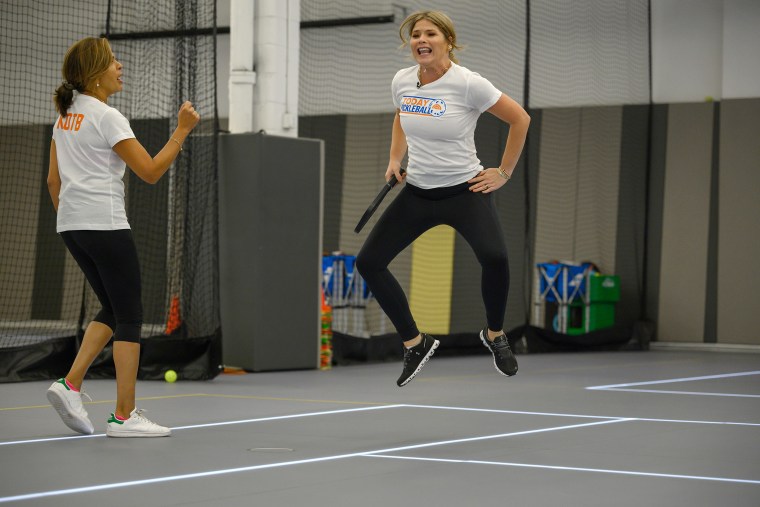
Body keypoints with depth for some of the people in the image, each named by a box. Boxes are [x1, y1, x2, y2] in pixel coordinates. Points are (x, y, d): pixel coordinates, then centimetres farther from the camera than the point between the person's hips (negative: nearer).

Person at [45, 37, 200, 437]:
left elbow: (53, 178, 16)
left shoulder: (66, 115, 12)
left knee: (113, 311, 17)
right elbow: (150, 171, -14)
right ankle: (125, 416, 0)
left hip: (71, 225, 8)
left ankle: (70, 385, 4)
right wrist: (182, 130, -10)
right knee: (130, 317, -1)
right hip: (105, 224, -8)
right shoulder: (107, 118, -12)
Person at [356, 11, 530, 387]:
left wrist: (504, 172, -6)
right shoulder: (401, 81, -1)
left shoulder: (467, 83, -17)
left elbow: (520, 119, -9)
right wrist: (395, 159, 10)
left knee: (495, 258, -30)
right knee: (368, 263, -3)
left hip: (465, 190, -5)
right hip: (417, 192, 6)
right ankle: (415, 344, 14)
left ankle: (494, 335, 1)